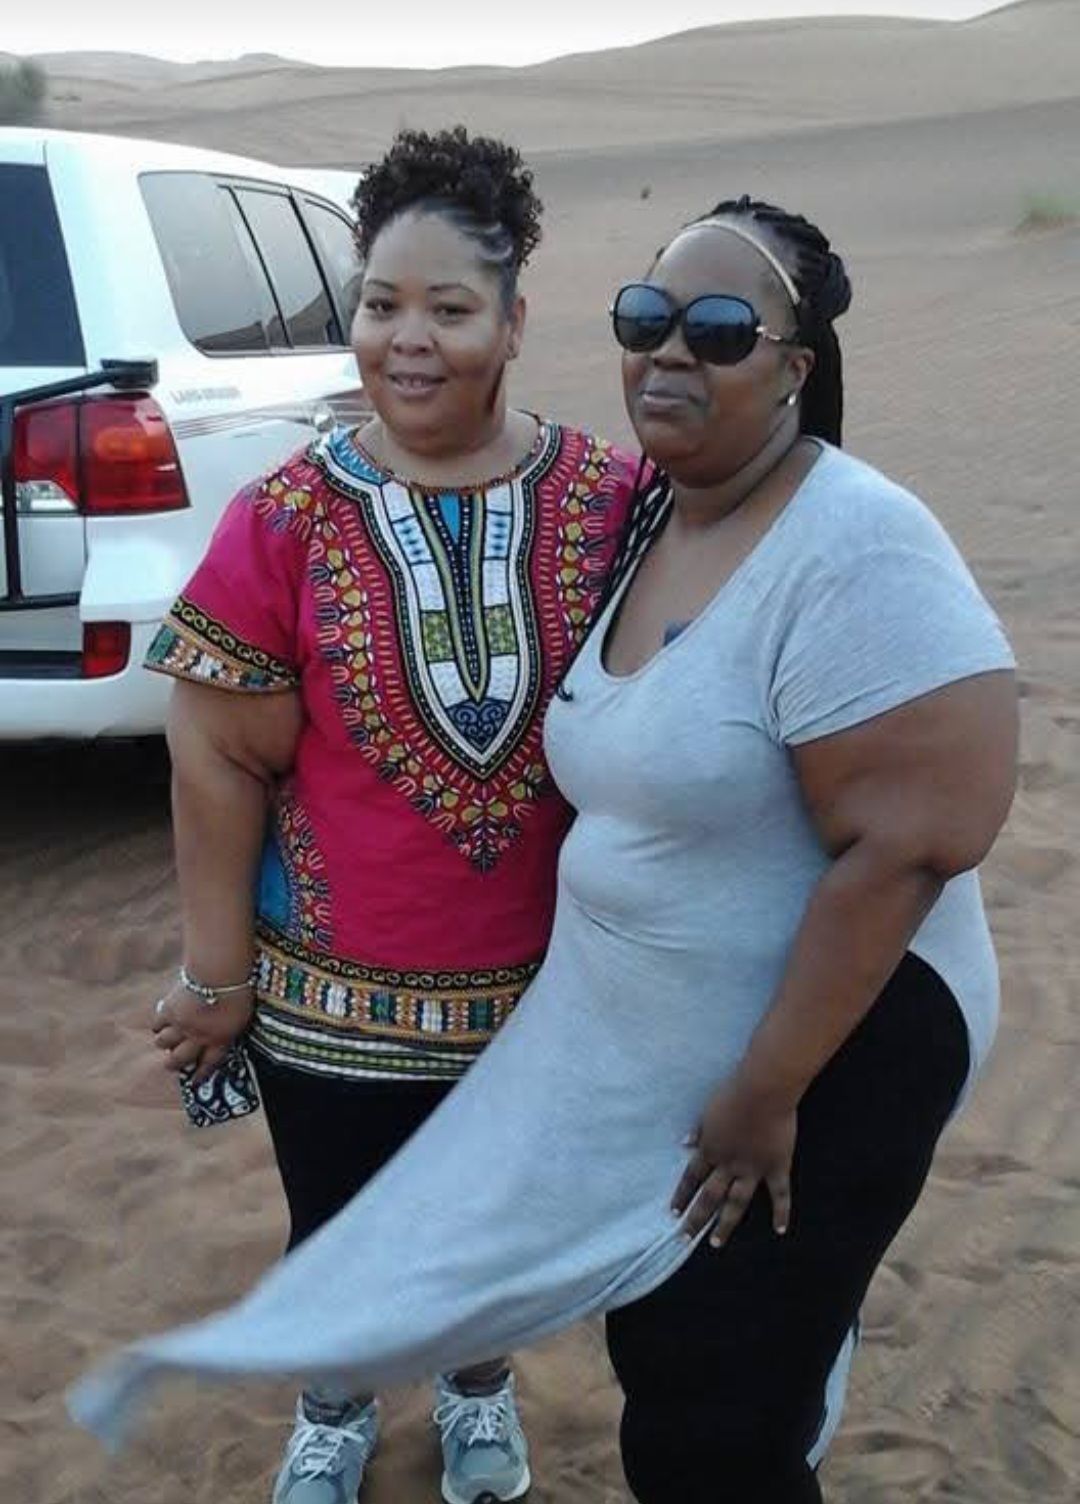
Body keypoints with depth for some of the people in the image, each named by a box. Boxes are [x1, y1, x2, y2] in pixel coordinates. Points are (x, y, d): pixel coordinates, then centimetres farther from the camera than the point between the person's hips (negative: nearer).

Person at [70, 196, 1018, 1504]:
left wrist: (767, 1092, -21)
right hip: (632, 1051, 7)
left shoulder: (855, 551, -24)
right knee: (660, 1366, 23)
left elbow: (909, 843, -26)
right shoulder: (645, 516, 3)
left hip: (820, 1057, -7)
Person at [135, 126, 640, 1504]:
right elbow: (220, 764, -8)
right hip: (331, 990, -1)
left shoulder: (613, 500, -11)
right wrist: (215, 974, -4)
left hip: (542, 980, 1)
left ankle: (480, 1390, 55)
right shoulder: (285, 519, -13)